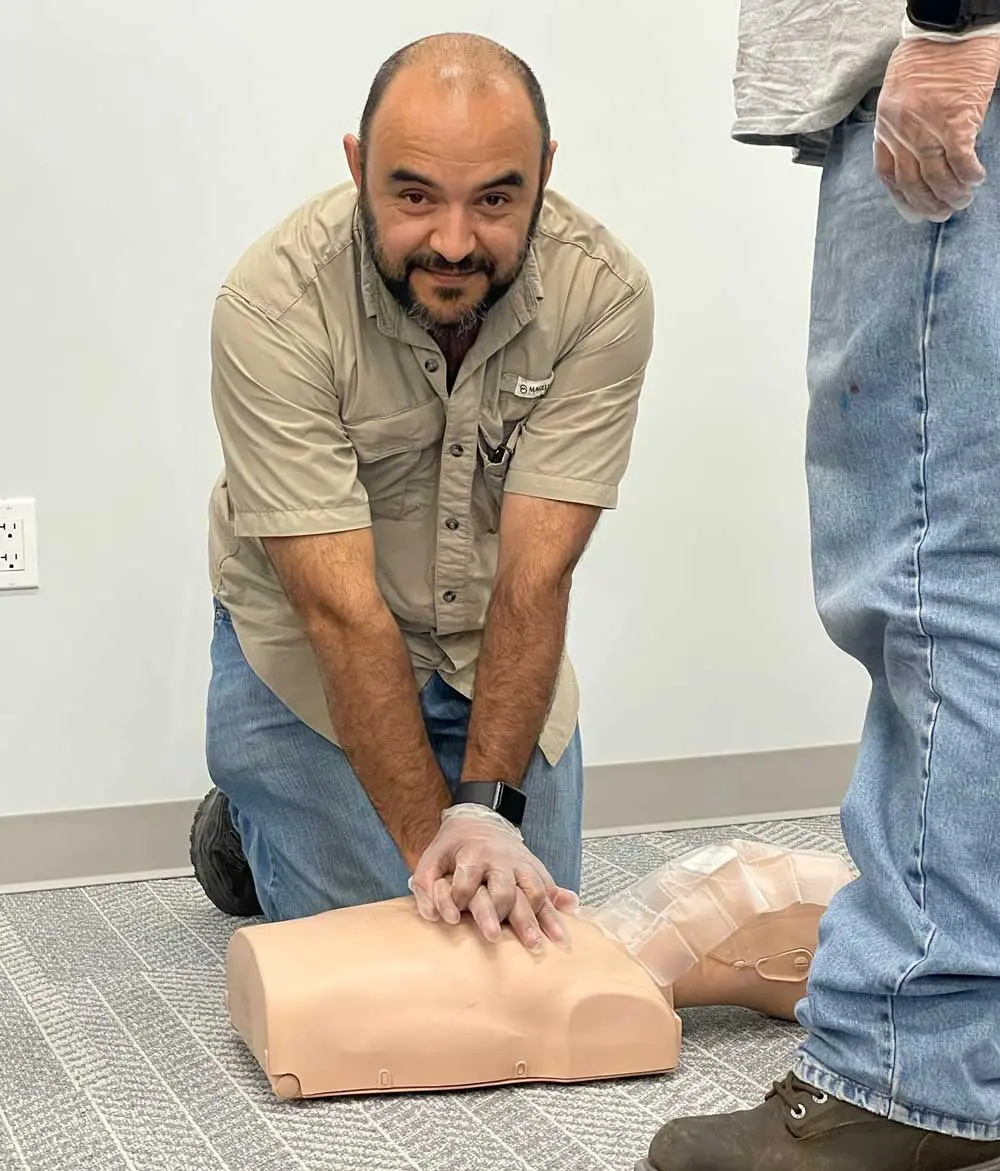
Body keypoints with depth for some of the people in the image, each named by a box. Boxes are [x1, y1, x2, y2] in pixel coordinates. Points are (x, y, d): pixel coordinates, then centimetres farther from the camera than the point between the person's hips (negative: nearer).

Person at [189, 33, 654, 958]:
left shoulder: (602, 292, -23)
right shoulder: (274, 303, -29)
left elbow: (534, 578, -26)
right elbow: (340, 609, -31)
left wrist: (487, 807, -34)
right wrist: (430, 835, -34)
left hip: (495, 647, 3)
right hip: (309, 652, -3)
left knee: (536, 927, 5)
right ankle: (244, 828, 24)